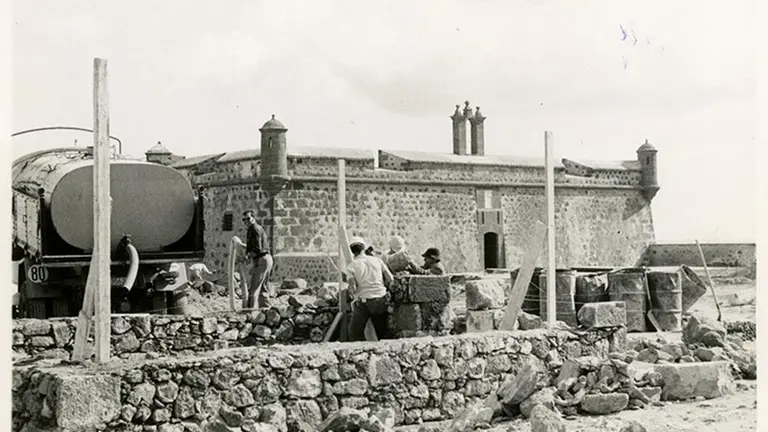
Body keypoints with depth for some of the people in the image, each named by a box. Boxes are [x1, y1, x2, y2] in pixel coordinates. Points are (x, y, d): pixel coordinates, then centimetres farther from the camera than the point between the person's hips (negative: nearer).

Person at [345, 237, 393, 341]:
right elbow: (390, 279, 4)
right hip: (382, 300, 3)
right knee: (382, 333, 14)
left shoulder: (351, 266, -4)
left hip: (363, 302, -3)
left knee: (355, 334, 6)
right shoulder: (377, 260, 4)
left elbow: (352, 289, -13)